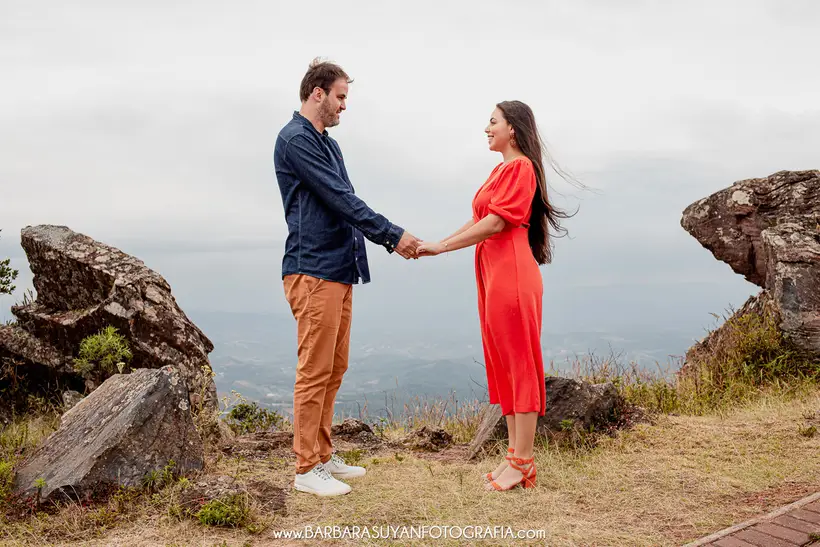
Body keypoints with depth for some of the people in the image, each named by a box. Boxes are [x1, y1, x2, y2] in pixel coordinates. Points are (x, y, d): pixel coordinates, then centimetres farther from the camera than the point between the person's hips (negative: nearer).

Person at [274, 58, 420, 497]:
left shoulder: (328, 144, 21)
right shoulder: (295, 139, -9)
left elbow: (346, 203, 19)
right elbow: (341, 200, -14)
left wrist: (390, 242, 9)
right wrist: (394, 234, -11)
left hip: (339, 270, 9)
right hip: (313, 271, -9)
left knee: (334, 369, 13)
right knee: (315, 371, -5)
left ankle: (323, 456, 23)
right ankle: (307, 469, 4)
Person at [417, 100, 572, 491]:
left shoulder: (520, 166, -8)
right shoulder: (500, 169, 19)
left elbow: (496, 222, -17)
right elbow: (478, 222, 16)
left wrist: (442, 247, -15)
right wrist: (434, 244, 8)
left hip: (512, 273, -9)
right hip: (492, 274, 9)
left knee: (519, 363, -4)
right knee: (501, 362, 11)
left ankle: (523, 463, 5)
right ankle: (514, 453, 20)